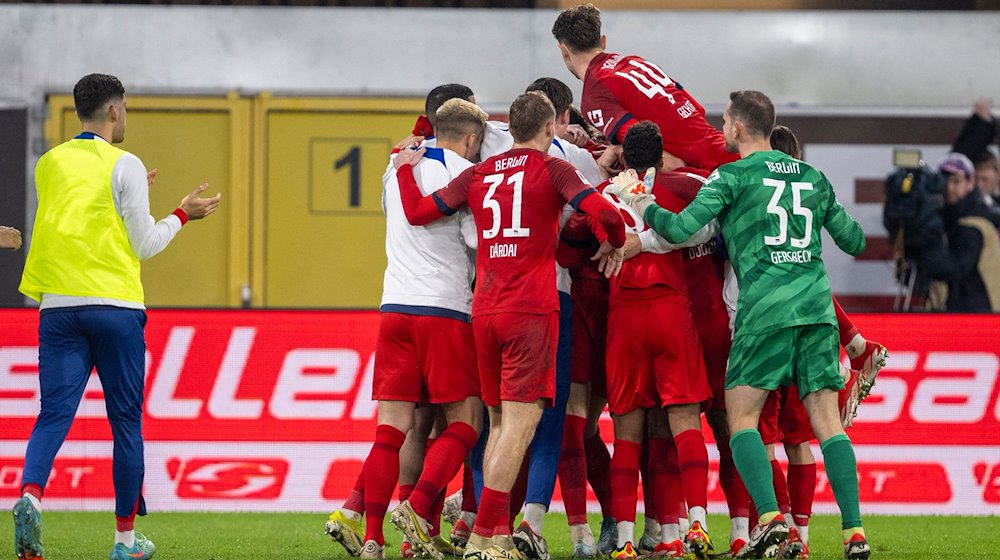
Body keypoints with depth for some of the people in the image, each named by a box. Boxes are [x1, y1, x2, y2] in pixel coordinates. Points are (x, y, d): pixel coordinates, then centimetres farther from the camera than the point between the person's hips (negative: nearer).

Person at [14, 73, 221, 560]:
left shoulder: (49, 163, 11)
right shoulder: (124, 165, -4)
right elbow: (143, 245, -2)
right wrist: (182, 215, 14)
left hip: (59, 305, 4)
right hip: (114, 305, -4)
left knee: (54, 414, -3)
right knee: (125, 421, 6)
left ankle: (30, 494, -31)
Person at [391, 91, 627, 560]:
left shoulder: (478, 174, 11)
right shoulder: (551, 170, -1)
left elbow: (418, 212, 12)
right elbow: (600, 210, -15)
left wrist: (404, 169, 30)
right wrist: (615, 243, 6)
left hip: (484, 311, 6)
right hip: (531, 311, -5)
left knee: (500, 423, 13)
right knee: (520, 423, -7)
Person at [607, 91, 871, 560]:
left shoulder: (733, 176, 0)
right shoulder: (812, 177, 16)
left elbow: (681, 229, -8)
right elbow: (854, 241, 22)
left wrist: (641, 204, 9)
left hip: (766, 309, -5)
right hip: (817, 306, 5)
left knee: (741, 413, 3)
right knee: (825, 417, 3)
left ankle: (770, 517, -13)